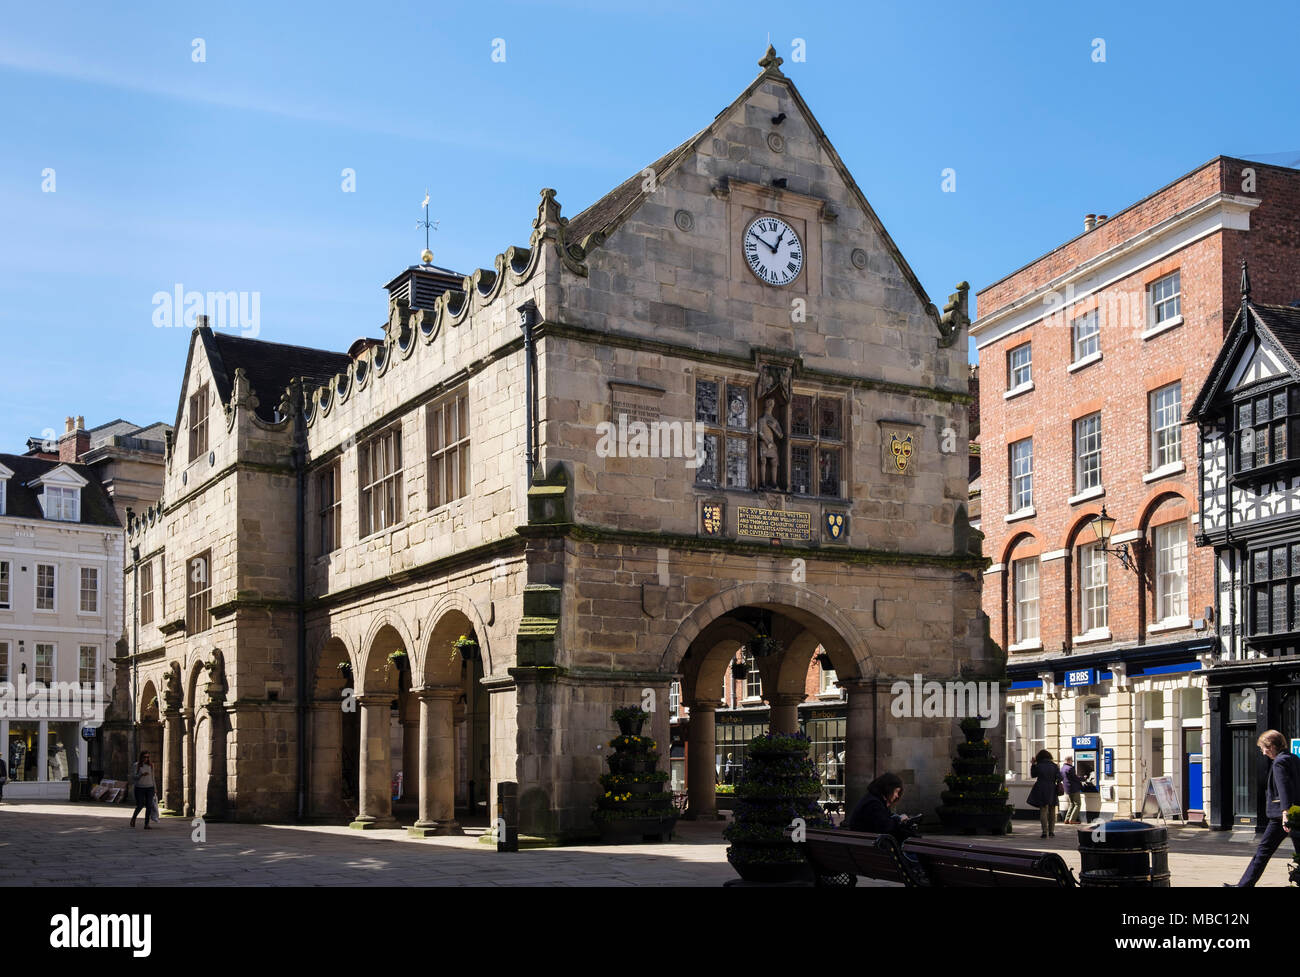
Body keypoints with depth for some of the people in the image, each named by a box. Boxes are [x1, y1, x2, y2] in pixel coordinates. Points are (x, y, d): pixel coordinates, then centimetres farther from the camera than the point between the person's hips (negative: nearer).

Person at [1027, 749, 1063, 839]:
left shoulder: (1038, 766, -6)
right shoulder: (1054, 766, 0)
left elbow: (1033, 775, 9)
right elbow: (1059, 778, -2)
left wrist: (1033, 764, 15)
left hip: (1042, 791, -2)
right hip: (1052, 791, 2)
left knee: (1043, 811, 0)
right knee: (1052, 812, 13)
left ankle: (1045, 832, -9)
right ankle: (1051, 831, 14)